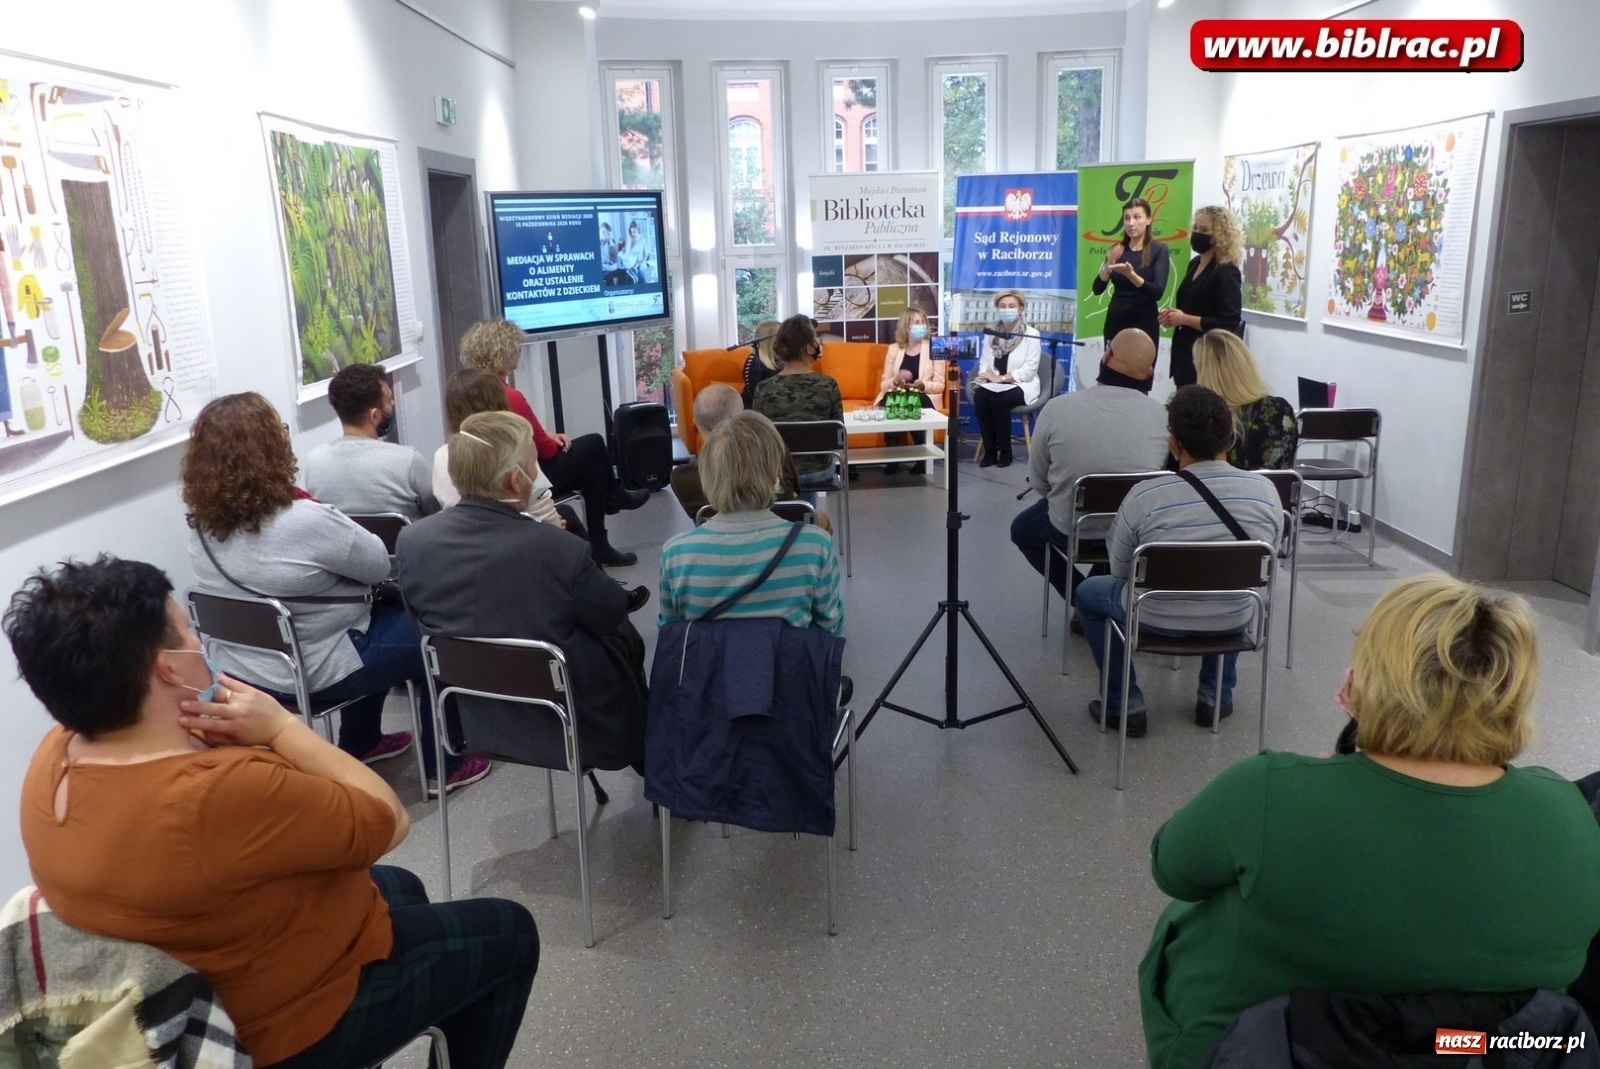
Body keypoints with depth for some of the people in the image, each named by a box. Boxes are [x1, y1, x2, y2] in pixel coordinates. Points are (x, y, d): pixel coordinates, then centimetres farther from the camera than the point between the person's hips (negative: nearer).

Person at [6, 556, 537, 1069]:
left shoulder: (58, 754, -12)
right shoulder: (222, 795, -39)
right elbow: (387, 821, -26)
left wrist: (204, 733, -14)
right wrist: (281, 726, -22)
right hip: (290, 1020, -8)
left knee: (401, 888, 29)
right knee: (509, 932, 11)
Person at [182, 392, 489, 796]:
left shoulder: (203, 524, -5)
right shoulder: (304, 521, -31)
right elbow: (380, 565, -15)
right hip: (310, 672, -8)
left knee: (380, 613, 29)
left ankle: (358, 745, 40)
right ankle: (442, 766, 20)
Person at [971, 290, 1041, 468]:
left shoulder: (1031, 334, -3)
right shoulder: (992, 334, 13)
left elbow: (1029, 370, -11)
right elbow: (984, 363, 8)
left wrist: (1001, 378, -19)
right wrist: (986, 376, -16)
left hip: (1020, 386, -4)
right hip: (994, 385, 4)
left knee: (999, 400, -34)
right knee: (980, 397, -29)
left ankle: (1005, 452, -19)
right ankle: (989, 451, -19)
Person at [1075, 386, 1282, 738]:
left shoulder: (1144, 496, -20)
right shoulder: (1266, 491, -12)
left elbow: (1121, 572, -5)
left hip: (1159, 621, -3)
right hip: (1233, 624, 4)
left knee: (1088, 591, 25)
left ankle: (1125, 705, 21)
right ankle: (1216, 695, 34)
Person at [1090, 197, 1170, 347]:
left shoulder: (1159, 249, -4)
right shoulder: (1117, 249, 7)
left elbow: (1158, 292, -16)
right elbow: (1097, 289, -1)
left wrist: (1131, 274, -29)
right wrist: (1108, 265, -18)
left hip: (1144, 324, -3)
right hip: (1115, 321, 3)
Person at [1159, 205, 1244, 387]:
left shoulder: (1226, 272, -14)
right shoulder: (1195, 264, 11)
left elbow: (1228, 324, -20)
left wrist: (1184, 319, -18)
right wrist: (1173, 315, 3)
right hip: (1185, 352, 8)